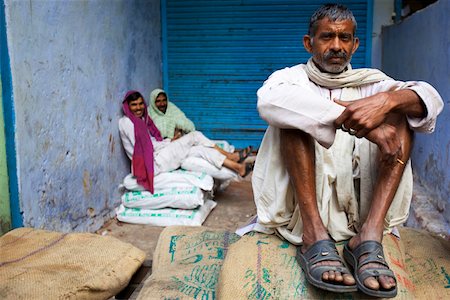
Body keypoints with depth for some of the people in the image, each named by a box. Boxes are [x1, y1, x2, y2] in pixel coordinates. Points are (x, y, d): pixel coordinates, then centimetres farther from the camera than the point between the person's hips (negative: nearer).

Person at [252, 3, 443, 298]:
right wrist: (351, 116, -29)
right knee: (295, 112, -19)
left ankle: (368, 238, -29)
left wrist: (386, 100, -28)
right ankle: (314, 237, -33)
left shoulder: (368, 82, 15)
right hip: (296, 202, -2)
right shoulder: (291, 77, 7)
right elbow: (269, 101, -21)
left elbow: (431, 98, -4)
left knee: (400, 111, -10)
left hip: (356, 203, 2)